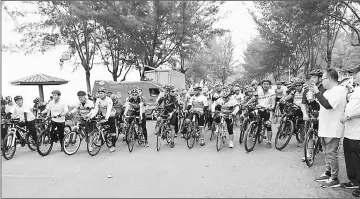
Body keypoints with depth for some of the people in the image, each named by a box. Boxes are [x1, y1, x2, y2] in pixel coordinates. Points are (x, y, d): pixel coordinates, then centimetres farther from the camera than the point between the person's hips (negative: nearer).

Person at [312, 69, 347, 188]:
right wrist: (315, 93, 7)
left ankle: (334, 179, 8)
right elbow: (323, 104, 17)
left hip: (332, 130, -10)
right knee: (327, 153, 18)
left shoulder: (339, 90, -16)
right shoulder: (329, 91, 14)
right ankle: (328, 173, 30)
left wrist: (317, 92, -24)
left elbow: (328, 105, -27)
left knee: (331, 154, -3)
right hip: (325, 128, 10)